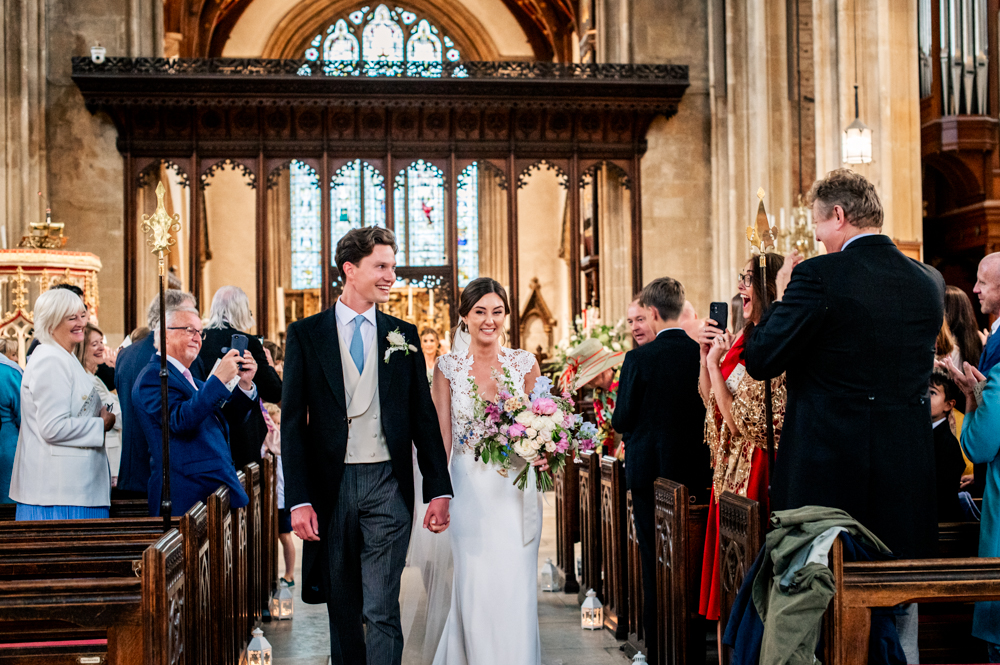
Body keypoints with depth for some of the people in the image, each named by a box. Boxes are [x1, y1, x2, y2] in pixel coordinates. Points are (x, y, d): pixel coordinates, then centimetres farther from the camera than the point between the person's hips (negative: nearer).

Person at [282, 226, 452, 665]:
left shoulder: (403, 336, 7)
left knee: (382, 611, -3)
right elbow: (292, 422, -2)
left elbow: (423, 418, 8)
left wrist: (439, 489, 1)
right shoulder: (306, 334, 2)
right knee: (342, 610, 12)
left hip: (387, 485, 0)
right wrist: (299, 500, -9)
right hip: (331, 486, 0)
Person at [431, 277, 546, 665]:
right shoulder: (448, 368, 2)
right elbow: (442, 437, 2)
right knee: (473, 587, 0)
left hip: (516, 488, 1)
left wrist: (543, 454, -14)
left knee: (515, 586, 1)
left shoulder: (525, 364, 3)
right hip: (468, 489, 0)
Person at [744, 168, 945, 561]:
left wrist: (782, 299, 5)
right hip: (909, 470, 6)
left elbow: (760, 362, -11)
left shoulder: (818, 276, -14)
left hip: (828, 464, -5)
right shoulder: (930, 281, 6)